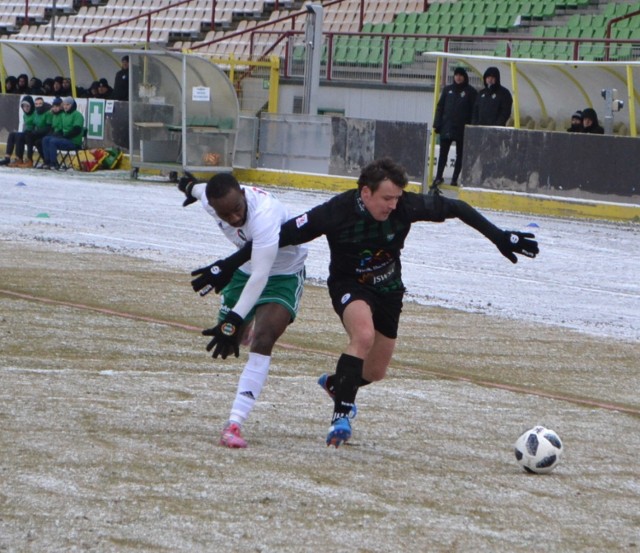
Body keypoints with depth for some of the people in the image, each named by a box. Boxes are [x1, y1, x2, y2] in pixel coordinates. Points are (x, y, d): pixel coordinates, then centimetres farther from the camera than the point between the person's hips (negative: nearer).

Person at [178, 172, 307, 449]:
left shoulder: (264, 214, -41)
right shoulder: (211, 200, -18)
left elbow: (260, 276, -44)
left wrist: (234, 321, -49)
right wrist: (191, 186, 35)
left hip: (283, 273, -7)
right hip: (245, 268, 7)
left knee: (262, 340, -25)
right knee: (225, 342, 12)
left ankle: (234, 425, -31)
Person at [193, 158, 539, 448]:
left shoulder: (406, 207, -24)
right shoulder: (336, 212, -29)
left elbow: (455, 208, -11)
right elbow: (282, 236, -23)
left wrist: (499, 237, -10)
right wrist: (227, 267, -22)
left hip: (389, 289, 4)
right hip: (348, 285, -4)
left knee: (375, 372, 11)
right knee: (364, 334, -35)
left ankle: (335, 384, 45)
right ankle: (341, 414, -27)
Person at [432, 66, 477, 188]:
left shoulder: (471, 92, 1)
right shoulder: (448, 90, 10)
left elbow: (474, 111, -3)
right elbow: (440, 107, 10)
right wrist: (437, 124, 2)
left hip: (462, 129, -2)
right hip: (446, 127, 2)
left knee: (460, 154, 4)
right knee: (443, 153, 1)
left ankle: (455, 179, 8)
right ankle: (438, 177, 5)